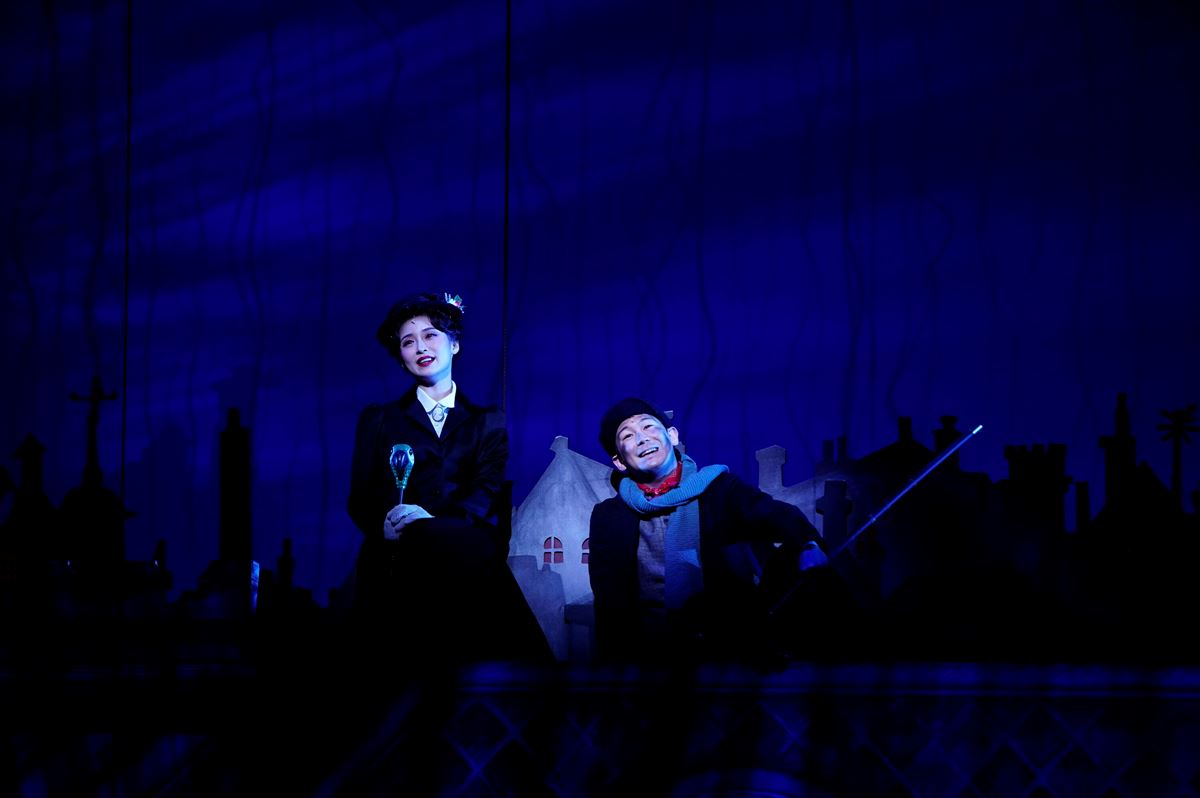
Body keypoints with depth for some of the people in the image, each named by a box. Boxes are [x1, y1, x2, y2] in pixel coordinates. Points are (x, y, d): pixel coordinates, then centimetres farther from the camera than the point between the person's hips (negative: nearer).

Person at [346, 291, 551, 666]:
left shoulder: (487, 422, 22)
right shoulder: (378, 419, 23)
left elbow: (486, 494, 5)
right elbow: (361, 499, 12)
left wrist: (433, 519, -17)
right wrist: (387, 521, -14)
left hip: (465, 549, 1)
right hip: (398, 560, -1)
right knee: (464, 545, -38)